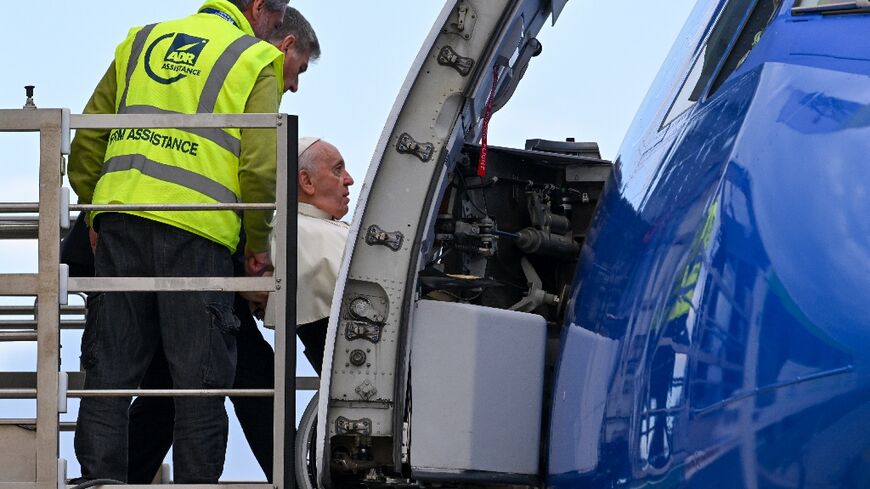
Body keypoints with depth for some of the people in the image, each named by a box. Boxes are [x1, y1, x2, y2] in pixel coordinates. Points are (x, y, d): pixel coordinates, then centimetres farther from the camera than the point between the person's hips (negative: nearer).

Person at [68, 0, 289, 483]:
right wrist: (259, 243, 7)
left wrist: (94, 214, 24)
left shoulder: (141, 43, 19)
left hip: (120, 217, 4)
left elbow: (87, 139, 18)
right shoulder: (256, 62, 5)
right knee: (200, 379, 2)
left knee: (109, 370, 8)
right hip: (196, 230, -4)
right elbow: (260, 166, -5)